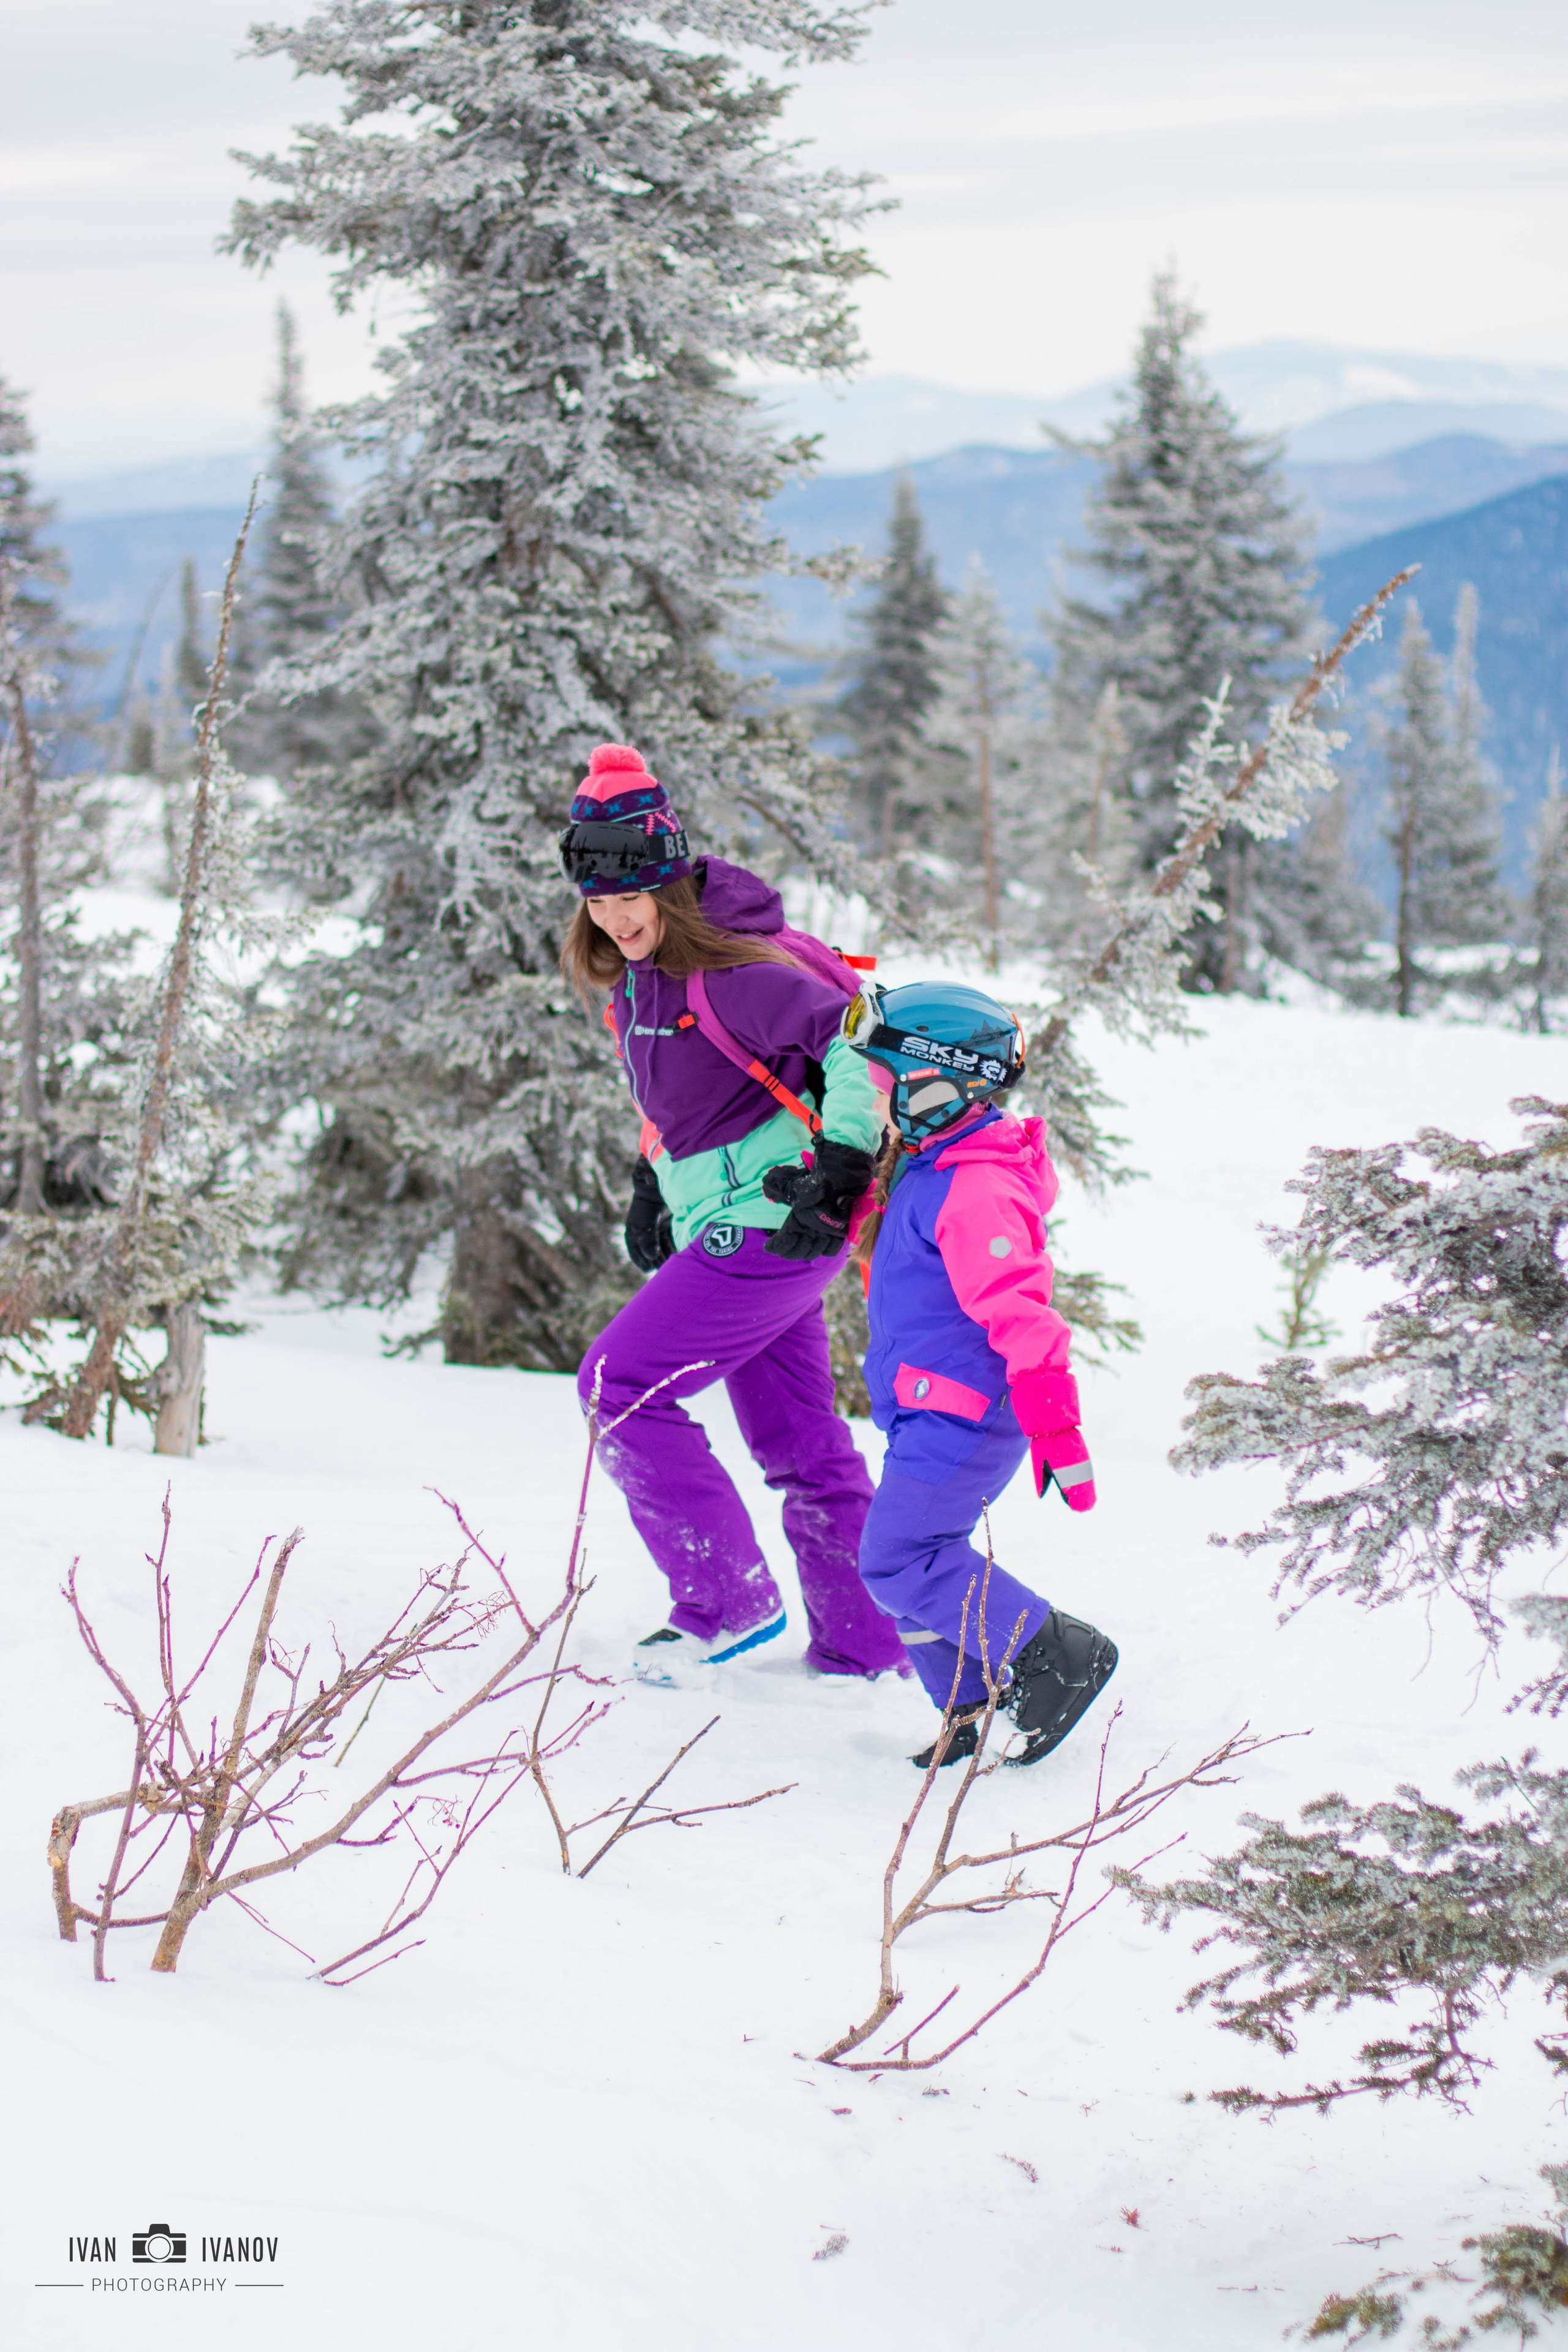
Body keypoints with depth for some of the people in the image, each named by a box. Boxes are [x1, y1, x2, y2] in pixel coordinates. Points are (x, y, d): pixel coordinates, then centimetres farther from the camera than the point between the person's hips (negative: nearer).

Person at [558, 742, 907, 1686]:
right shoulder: (634, 974, 7)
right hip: (733, 1227, 9)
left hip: (768, 1223, -9)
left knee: (622, 1385, -9)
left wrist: (844, 1158, -31)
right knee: (801, 1440, 13)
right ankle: (866, 1645, 22)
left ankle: (728, 1600, -1)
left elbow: (855, 1042, -25)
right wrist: (653, 1181, 22)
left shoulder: (732, 971, -21)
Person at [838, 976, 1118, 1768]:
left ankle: (1059, 1655, -6)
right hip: (934, 1412, 10)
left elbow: (1019, 1312, -26)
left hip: (962, 1416, -10)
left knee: (899, 1562, -13)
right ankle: (975, 1710, 18)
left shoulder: (976, 1192, -22)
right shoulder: (929, 1169, 12)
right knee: (915, 1557, 11)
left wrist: (1055, 1427, -28)